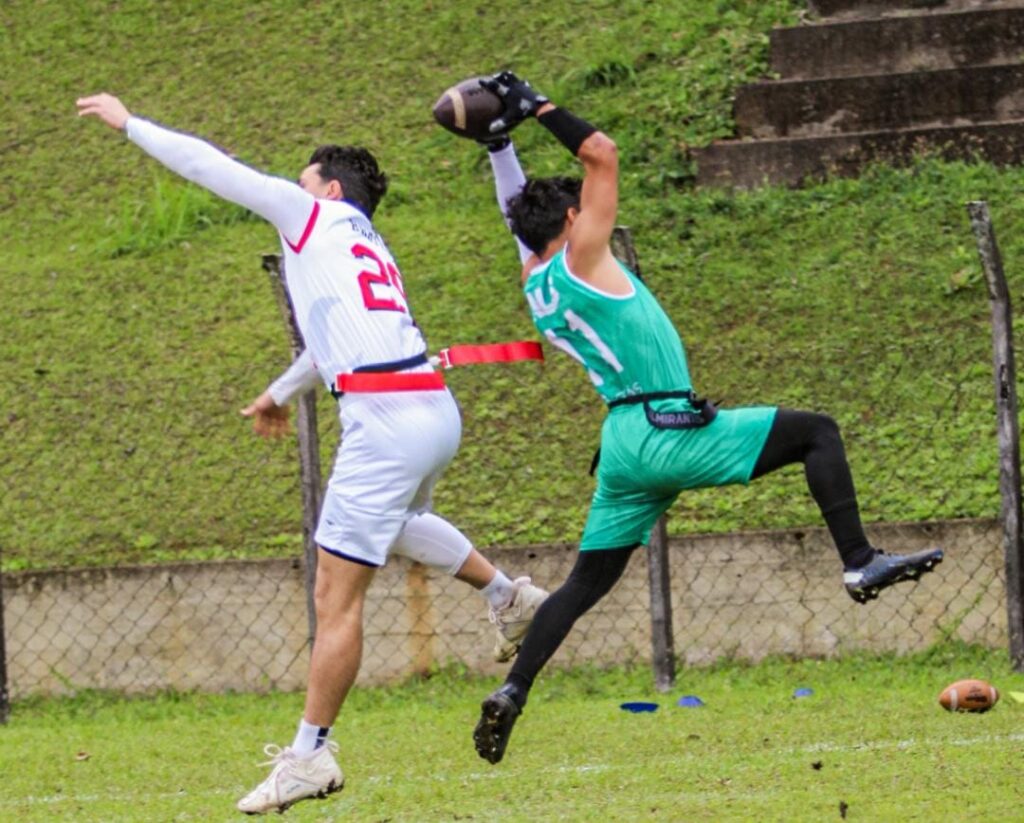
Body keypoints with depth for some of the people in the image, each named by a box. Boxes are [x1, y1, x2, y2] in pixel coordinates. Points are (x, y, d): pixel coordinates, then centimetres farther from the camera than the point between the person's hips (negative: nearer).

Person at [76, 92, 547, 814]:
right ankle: (509, 596, 42)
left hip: (384, 422, -9)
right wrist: (282, 391, 60)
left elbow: (212, 166, 6)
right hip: (436, 410, 9)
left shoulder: (316, 216, 6)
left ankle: (310, 754, -4)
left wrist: (130, 123, 17)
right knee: (394, 519, 41)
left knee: (338, 596, -6)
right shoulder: (370, 251, 28)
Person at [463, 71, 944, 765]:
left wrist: (501, 143, 31)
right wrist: (537, 108, -3)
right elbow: (602, 154, -9)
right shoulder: (580, 258, -8)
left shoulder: (535, 280, 12)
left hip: (625, 445, 8)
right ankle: (861, 562, -12)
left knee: (587, 582, 12)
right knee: (816, 432, 0)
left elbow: (520, 208, 30)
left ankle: (513, 691, 1)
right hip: (669, 432, -8)